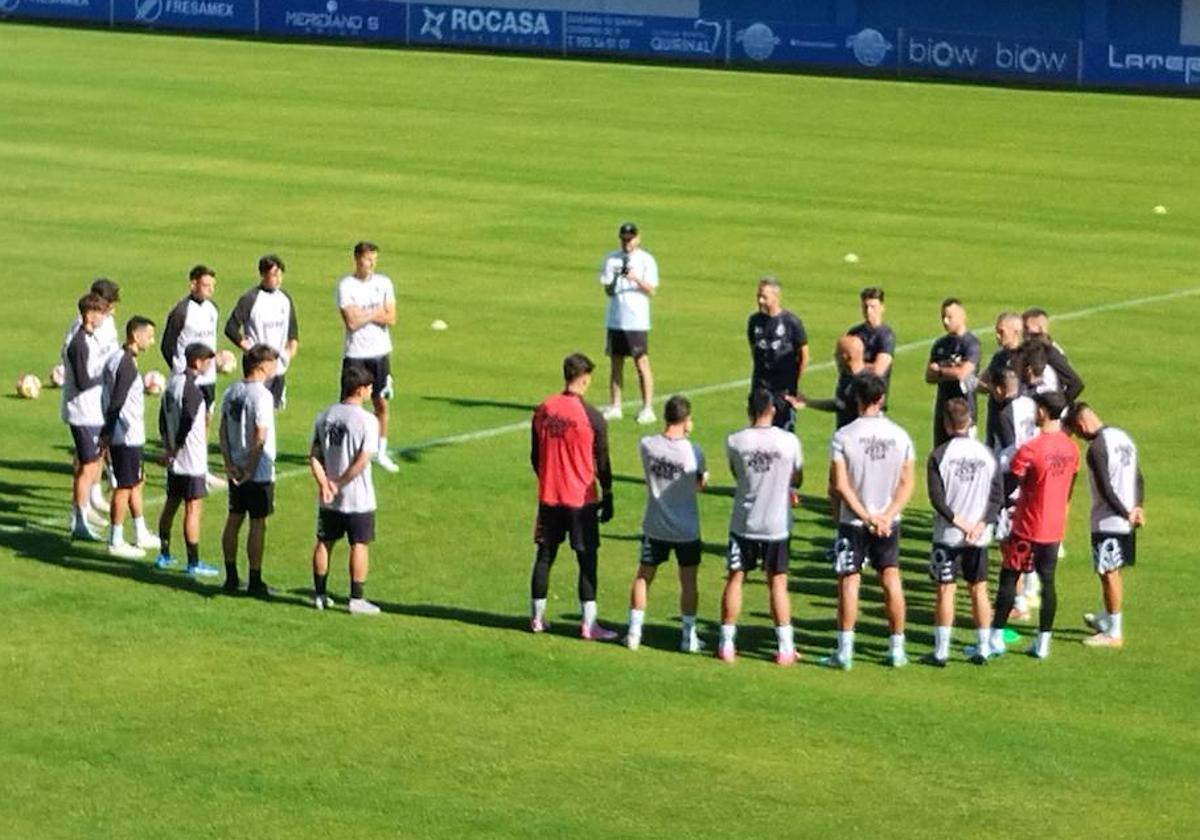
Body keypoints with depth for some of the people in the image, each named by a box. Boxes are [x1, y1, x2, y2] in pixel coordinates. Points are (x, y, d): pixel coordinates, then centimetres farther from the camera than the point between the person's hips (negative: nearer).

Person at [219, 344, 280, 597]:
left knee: (233, 520, 13)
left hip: (236, 470, 7)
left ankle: (231, 578, 20)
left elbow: (223, 430, 5)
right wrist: (251, 470, -15)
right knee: (258, 524, 0)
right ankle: (255, 582, 4)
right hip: (259, 472, -7)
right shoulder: (262, 396, -18)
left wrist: (229, 464, 2)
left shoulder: (231, 392, 5)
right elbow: (260, 437, -21)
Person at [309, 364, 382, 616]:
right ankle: (356, 599, 6)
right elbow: (362, 461, -20)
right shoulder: (367, 420, -15)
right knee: (360, 546, 4)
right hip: (358, 499, -5)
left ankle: (320, 595, 21)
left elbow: (314, 456, -2)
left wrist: (324, 483, -10)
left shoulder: (324, 416, 2)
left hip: (328, 499, 5)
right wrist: (339, 483, -12)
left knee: (324, 543, 15)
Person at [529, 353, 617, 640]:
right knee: (587, 560, 1)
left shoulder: (543, 410, 0)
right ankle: (588, 624, -1)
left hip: (549, 497, 4)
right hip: (581, 499, -4)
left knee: (545, 555, 13)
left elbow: (535, 456, 8)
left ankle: (537, 617, 19)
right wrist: (607, 498, 4)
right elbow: (602, 462, -7)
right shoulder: (592, 417, -13)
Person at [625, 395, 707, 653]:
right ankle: (689, 637, 15)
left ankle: (634, 633, 15)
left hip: (655, 527, 2)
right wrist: (704, 477, 18)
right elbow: (699, 485, -5)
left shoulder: (646, 445, -11)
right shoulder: (694, 452, -17)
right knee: (688, 581, 11)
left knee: (643, 576, 14)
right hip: (687, 529, -1)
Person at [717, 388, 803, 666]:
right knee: (778, 583, 8)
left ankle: (727, 645, 11)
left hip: (744, 523, 0)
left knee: (735, 579, 10)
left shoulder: (735, 442, -9)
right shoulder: (789, 441, -9)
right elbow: (797, 479, 6)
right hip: (777, 524, 0)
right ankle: (785, 648, 9)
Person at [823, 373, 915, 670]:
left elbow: (840, 483, -16)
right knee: (891, 579, 11)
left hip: (853, 522, -3)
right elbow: (907, 483, -3)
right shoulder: (900, 436, -2)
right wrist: (887, 515, -9)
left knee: (849, 581, 3)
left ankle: (845, 651, 2)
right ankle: (897, 650, 15)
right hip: (889, 522, 3)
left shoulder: (843, 436, -13)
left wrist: (865, 515, -12)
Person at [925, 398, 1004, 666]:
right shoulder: (986, 453, 2)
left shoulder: (940, 455, -8)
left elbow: (936, 497, -14)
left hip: (947, 534, -3)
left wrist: (957, 520, -12)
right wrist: (982, 523, -9)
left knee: (945, 590, 2)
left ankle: (941, 651, 3)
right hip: (979, 536, 3)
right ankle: (983, 649, 14)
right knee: (979, 590, 12)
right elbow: (998, 495, -2)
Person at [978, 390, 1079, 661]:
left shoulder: (1030, 450, -19)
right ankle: (1043, 643, 12)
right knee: (1048, 581, 9)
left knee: (1009, 578, 4)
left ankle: (996, 638, 5)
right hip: (1055, 528, 6)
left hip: (1028, 527, -6)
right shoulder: (1071, 448, 2)